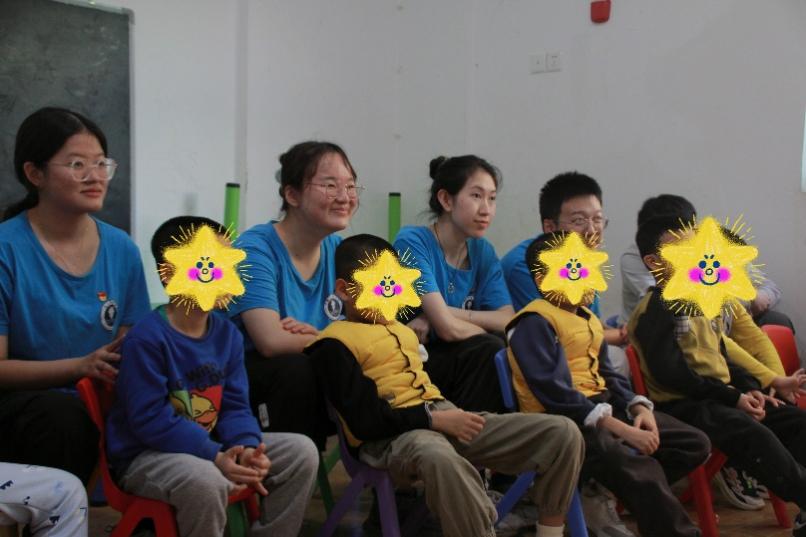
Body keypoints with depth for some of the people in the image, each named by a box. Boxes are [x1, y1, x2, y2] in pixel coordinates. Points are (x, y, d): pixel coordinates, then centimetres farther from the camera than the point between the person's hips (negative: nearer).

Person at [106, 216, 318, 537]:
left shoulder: (228, 334, 2)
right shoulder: (146, 339, -20)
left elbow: (235, 405, 4)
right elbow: (151, 420, -23)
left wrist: (247, 447, -17)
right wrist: (215, 457, -27)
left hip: (210, 446, 7)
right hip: (147, 455, -7)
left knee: (301, 451, -4)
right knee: (205, 480, -39)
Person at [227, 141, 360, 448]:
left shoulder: (340, 251, 5)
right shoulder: (255, 250, -15)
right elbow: (272, 342, -26)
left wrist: (313, 335, -19)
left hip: (319, 379, 5)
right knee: (297, 368, -33)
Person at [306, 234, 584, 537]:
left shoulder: (400, 327, 23)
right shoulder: (335, 343, -4)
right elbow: (365, 420, -13)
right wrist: (434, 419, -17)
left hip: (444, 416, 8)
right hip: (392, 434, -8)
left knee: (563, 433, -5)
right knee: (440, 459, -47)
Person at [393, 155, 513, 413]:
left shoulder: (482, 250, 6)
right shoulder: (412, 242, -14)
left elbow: (509, 321, -9)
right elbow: (449, 328, -22)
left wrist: (445, 315, -20)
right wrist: (486, 328, -5)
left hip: (455, 359, 6)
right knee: (490, 349, -24)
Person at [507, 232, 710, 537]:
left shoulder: (588, 319, 17)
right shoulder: (534, 324, -13)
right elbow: (555, 393, -21)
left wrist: (639, 408, -2)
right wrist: (618, 428, -25)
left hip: (603, 406, 10)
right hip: (562, 420, -10)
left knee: (695, 444, 4)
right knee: (641, 471, -31)